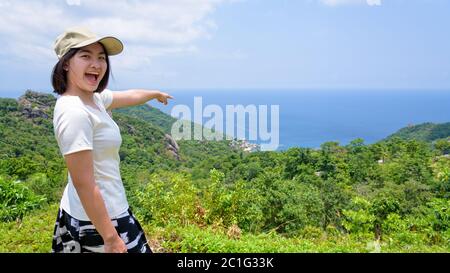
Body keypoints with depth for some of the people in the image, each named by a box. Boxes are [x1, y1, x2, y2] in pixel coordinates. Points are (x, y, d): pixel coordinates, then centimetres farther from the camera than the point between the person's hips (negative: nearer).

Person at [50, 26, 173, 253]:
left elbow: (130, 96, 23)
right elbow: (83, 183, -26)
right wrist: (111, 238, -22)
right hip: (98, 217, -9)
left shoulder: (94, 98, 3)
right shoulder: (74, 112, -25)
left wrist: (157, 94, 41)